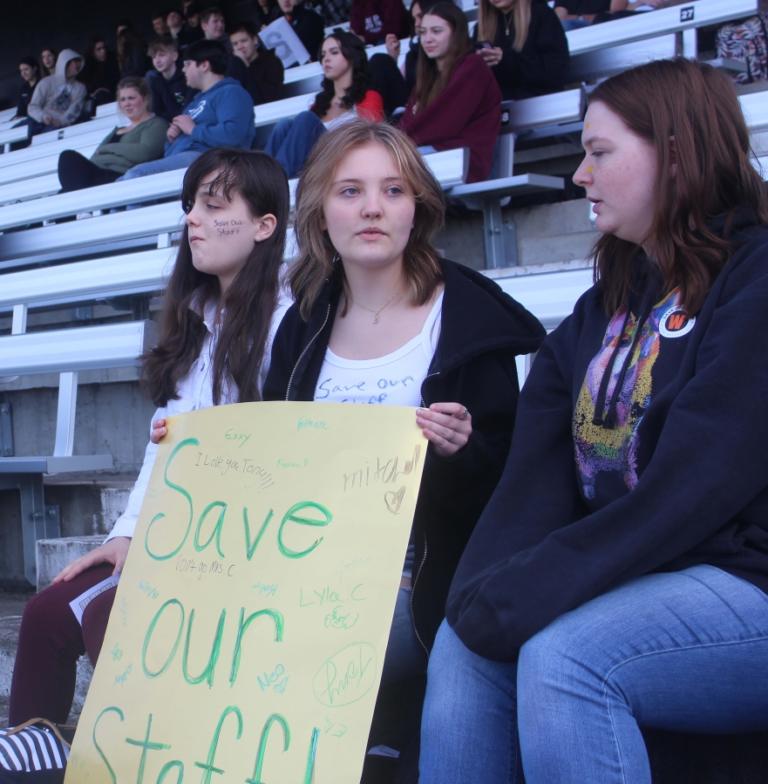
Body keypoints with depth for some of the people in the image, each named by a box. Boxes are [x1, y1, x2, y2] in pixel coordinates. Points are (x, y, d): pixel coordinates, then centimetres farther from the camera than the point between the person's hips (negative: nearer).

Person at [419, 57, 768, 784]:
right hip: (635, 579, 7)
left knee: (562, 658, -29)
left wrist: (530, 593, -23)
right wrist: (488, 589, -15)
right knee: (466, 647, -16)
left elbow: (699, 484, -21)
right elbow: (539, 479, 4)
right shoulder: (605, 307, 16)